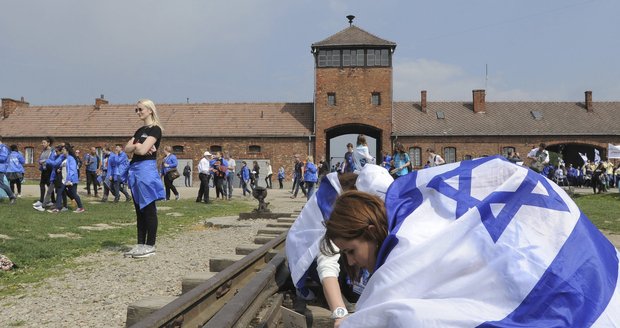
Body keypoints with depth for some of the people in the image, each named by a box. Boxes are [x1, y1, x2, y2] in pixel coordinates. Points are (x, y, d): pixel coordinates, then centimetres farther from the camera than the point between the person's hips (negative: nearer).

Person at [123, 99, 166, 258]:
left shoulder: (155, 129, -8)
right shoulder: (140, 130, 18)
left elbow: (143, 151, -18)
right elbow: (127, 149, 10)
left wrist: (134, 146, 2)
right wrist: (137, 146, -8)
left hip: (147, 169, -9)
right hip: (135, 169, 9)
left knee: (148, 209, -4)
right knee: (139, 209, 11)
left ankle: (150, 246, 2)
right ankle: (141, 244, 18)